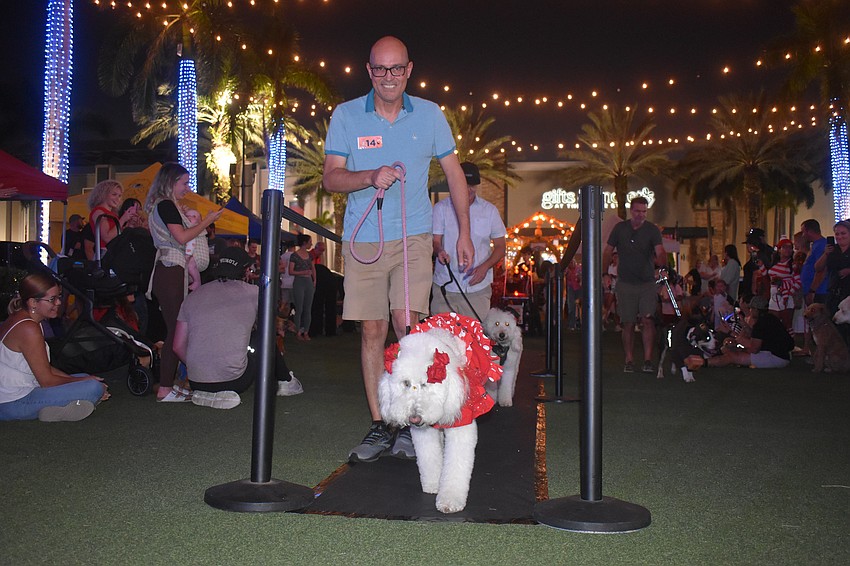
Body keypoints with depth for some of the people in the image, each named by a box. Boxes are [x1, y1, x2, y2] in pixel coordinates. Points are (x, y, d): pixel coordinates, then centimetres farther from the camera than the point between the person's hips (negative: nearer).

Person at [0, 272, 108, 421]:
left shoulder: (17, 319, 11)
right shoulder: (28, 328, -20)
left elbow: (44, 368, 13)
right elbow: (47, 380, -18)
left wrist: (83, 379, 5)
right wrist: (83, 381, -3)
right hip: (12, 405, -10)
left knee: (86, 378, 20)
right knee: (95, 387, -20)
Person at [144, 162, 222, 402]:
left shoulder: (160, 205, 23)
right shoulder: (166, 205, -8)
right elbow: (182, 237, -16)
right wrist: (207, 220, -7)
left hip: (166, 271, 11)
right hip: (170, 271, -11)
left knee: (172, 329, 11)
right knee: (175, 329, -11)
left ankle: (167, 384, 14)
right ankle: (165, 389, -11)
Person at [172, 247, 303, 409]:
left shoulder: (194, 295, 10)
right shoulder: (253, 292, 1)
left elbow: (178, 347, 9)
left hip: (196, 382, 5)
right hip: (233, 381, -5)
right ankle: (285, 381, 35)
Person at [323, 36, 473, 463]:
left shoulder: (429, 114, 5)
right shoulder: (346, 116, 4)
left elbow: (454, 173, 11)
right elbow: (331, 178, 1)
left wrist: (464, 234, 7)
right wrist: (370, 177, -19)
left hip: (413, 237, -1)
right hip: (362, 241, 1)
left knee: (408, 326, -12)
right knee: (372, 331, 2)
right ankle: (378, 427, 11)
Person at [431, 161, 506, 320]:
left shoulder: (490, 210, 9)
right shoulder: (440, 208, 5)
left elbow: (500, 246, 11)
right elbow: (435, 240, 1)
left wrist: (485, 266, -8)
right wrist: (439, 251, -24)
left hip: (477, 288, 1)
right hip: (445, 286, -1)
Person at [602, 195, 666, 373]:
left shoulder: (652, 230, 0)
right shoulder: (620, 228, 5)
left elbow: (660, 251, -14)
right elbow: (607, 252, 8)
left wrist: (662, 261, -38)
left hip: (647, 283, -1)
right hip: (625, 283, 1)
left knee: (648, 319, -13)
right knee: (628, 323, 4)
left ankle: (648, 360, -9)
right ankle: (629, 361, 12)